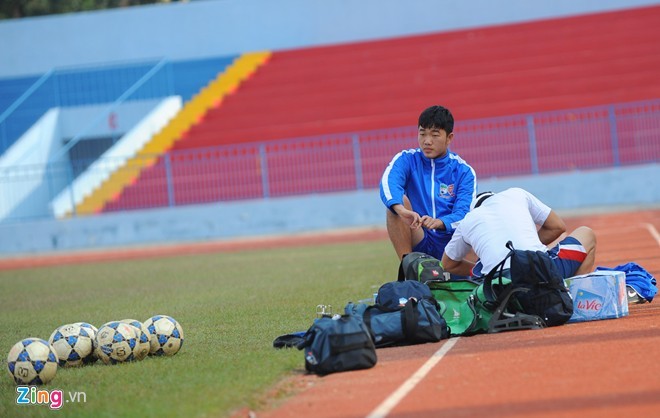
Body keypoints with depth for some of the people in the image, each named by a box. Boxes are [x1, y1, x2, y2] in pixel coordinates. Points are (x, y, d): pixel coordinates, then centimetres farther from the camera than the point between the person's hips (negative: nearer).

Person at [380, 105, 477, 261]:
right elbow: (388, 182, -20)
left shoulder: (463, 171, 3)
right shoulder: (406, 160, 3)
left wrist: (439, 223, -35)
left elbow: (463, 213, -11)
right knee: (399, 201, -25)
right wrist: (401, 210, -43)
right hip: (418, 243, 1)